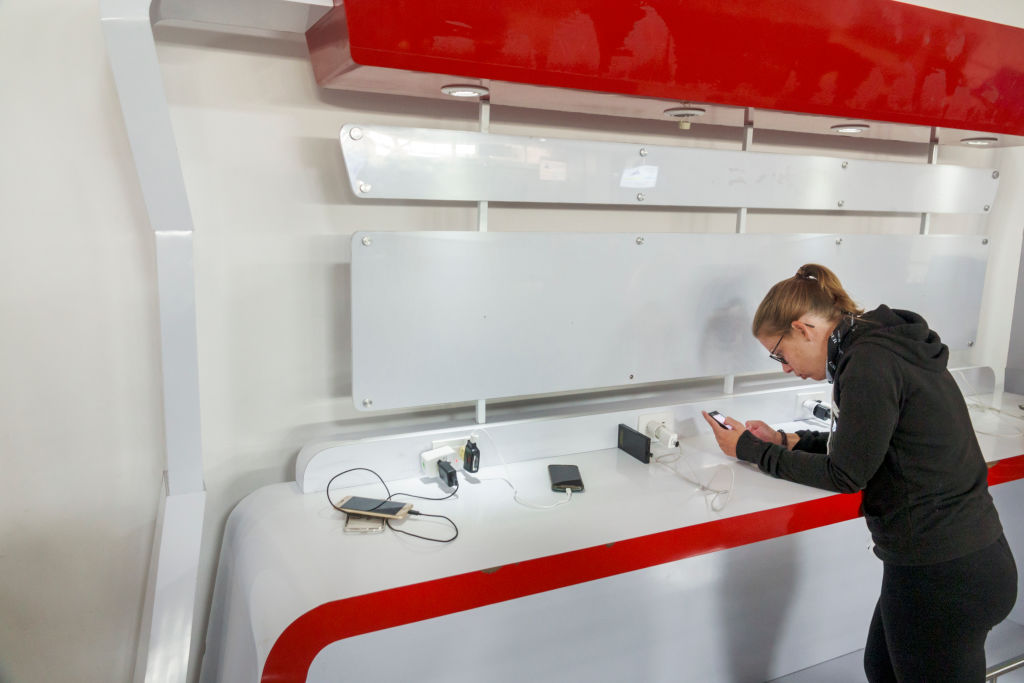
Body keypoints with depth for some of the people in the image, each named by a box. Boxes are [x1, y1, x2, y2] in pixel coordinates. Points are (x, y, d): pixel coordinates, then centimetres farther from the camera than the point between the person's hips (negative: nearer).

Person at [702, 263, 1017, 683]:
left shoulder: (870, 362, -21)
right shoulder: (885, 346, 7)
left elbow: (845, 475, -17)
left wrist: (751, 450, -8)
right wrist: (786, 442, 9)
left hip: (941, 577, -9)